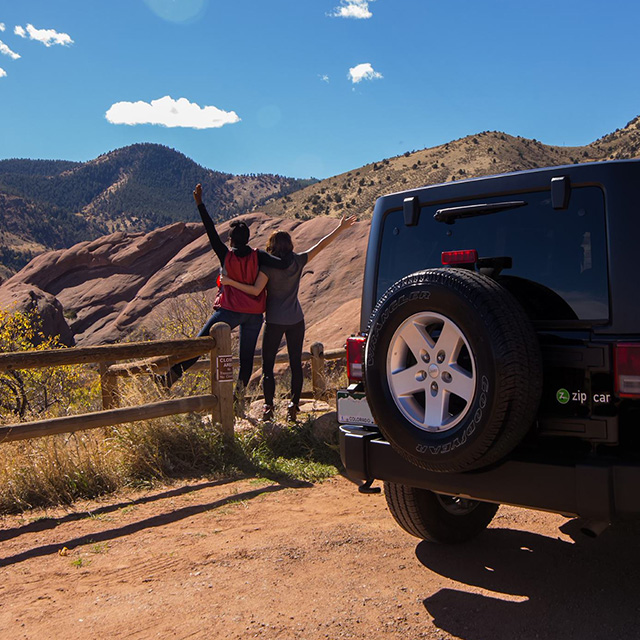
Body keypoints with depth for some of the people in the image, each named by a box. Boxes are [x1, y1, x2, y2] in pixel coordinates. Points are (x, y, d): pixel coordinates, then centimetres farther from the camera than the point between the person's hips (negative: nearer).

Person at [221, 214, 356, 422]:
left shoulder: (268, 266, -9)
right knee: (296, 364, 8)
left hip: (274, 322, -3)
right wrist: (341, 227, 13)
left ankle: (268, 407, 0)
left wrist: (230, 282, -10)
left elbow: (255, 290, -17)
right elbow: (321, 245, 6)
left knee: (268, 364, 4)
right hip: (296, 321, 3)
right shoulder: (298, 261, 0)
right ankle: (294, 407, 7)